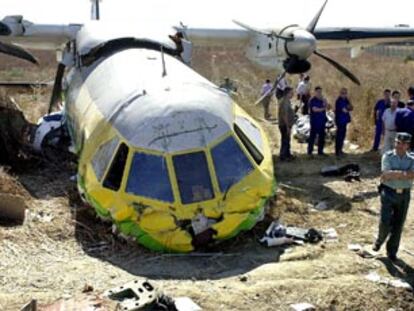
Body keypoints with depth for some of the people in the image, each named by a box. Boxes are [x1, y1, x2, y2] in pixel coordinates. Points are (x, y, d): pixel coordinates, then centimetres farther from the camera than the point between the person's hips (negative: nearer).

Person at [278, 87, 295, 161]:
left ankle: (287, 155, 30)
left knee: (287, 140, 19)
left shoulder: (287, 101, 12)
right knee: (285, 141, -3)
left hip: (287, 125, 10)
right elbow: (284, 115, -25)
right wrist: (288, 127, -24)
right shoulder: (285, 102, -22)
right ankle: (282, 156, 5)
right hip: (285, 125, -10)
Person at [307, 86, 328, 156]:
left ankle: (320, 151, 15)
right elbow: (315, 109, -16)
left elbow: (326, 106, 4)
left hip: (322, 121, 7)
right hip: (315, 121, -7)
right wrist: (323, 109, -6)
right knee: (312, 136, -5)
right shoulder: (312, 100, -6)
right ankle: (310, 151, -1)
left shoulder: (322, 100, 15)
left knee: (322, 137, 8)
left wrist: (324, 100, -11)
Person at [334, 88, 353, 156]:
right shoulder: (339, 101, -14)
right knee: (339, 136, -6)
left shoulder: (345, 100, 14)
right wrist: (348, 109, 0)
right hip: (340, 120, -9)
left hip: (344, 120, 9)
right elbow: (344, 110, -20)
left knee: (342, 136, 13)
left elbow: (351, 108, 9)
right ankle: (337, 151, -1)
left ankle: (339, 150, 21)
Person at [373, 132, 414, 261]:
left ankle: (392, 251, 25)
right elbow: (386, 174, -16)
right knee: (385, 221, -8)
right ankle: (379, 241, 23)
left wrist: (394, 174, -20)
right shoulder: (388, 156, -2)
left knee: (398, 224, 8)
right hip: (389, 192, -2)